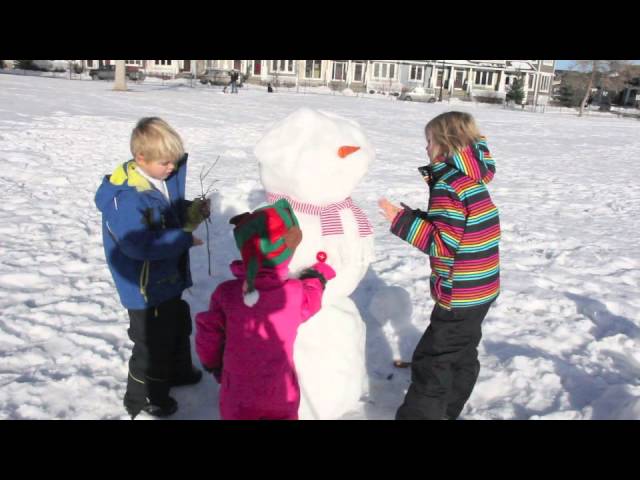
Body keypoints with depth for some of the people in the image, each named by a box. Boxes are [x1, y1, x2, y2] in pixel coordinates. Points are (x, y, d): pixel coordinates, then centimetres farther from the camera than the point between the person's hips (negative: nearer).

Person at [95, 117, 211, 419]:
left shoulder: (163, 179, -1)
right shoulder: (125, 198, -28)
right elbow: (140, 245, -34)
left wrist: (193, 212, -7)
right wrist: (184, 240, -28)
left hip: (168, 277, 9)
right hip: (145, 287, -9)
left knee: (178, 324, 27)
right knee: (153, 340, 5)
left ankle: (178, 371, 51)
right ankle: (143, 397, 27)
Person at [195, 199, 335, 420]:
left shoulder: (227, 293, -19)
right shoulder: (295, 293, -19)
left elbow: (208, 335, -9)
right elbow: (310, 301, 4)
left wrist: (212, 363, 12)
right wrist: (318, 277, 23)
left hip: (238, 396, 0)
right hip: (281, 395, 0)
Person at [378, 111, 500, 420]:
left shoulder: (449, 188, -21)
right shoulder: (473, 180, 9)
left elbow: (443, 243, -25)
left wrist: (403, 221, -24)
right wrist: (417, 218, 8)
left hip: (461, 295, -10)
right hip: (480, 290, 10)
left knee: (432, 362, -2)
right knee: (463, 355, 21)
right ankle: (447, 411, 37)